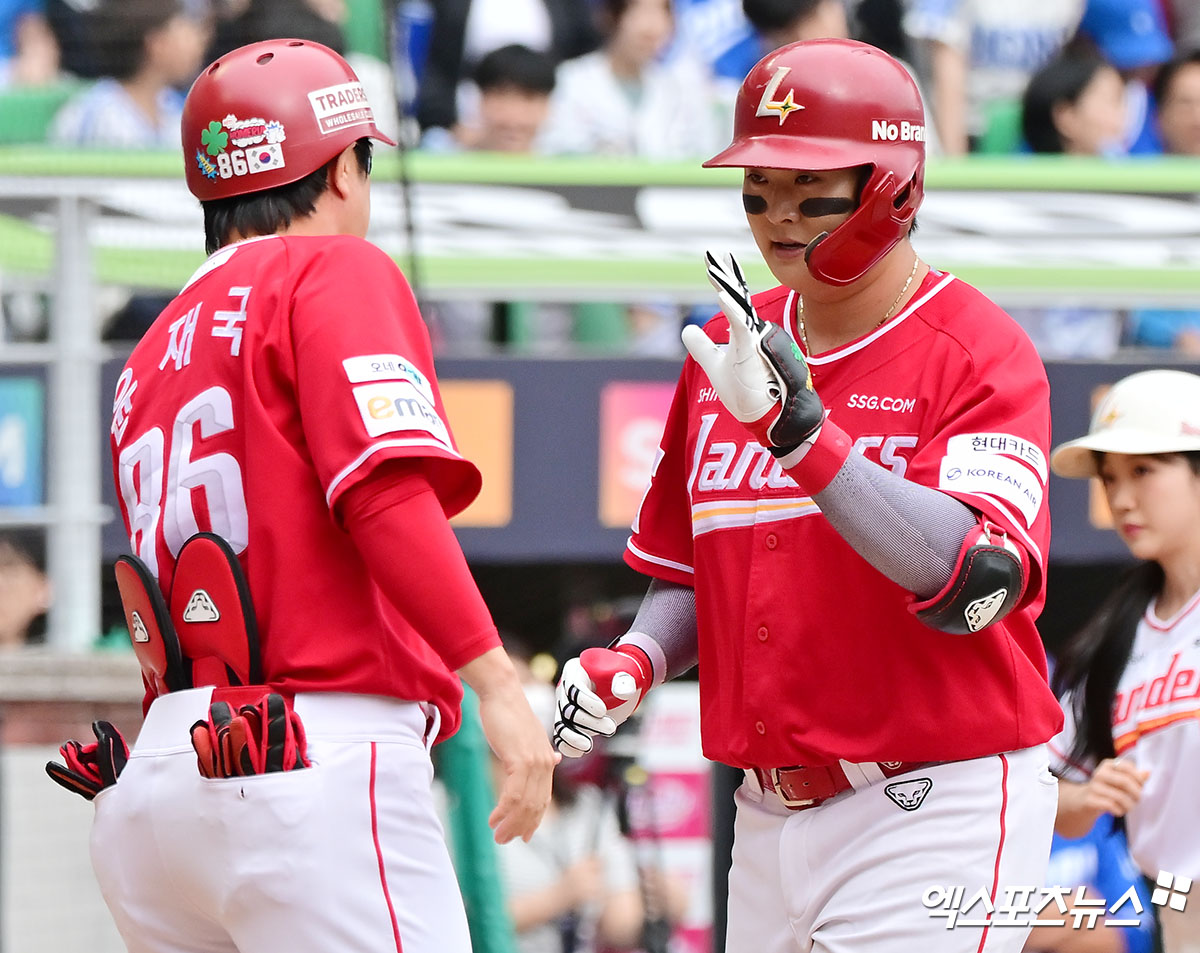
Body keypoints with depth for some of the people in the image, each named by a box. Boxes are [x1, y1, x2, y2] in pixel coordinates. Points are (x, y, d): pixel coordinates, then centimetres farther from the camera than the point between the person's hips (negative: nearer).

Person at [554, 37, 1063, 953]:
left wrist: (800, 429, -31)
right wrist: (634, 663, -1)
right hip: (771, 813, 7)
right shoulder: (729, 354, 12)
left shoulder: (982, 354, -9)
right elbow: (687, 570, 21)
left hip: (933, 815, -7)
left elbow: (971, 585, -24)